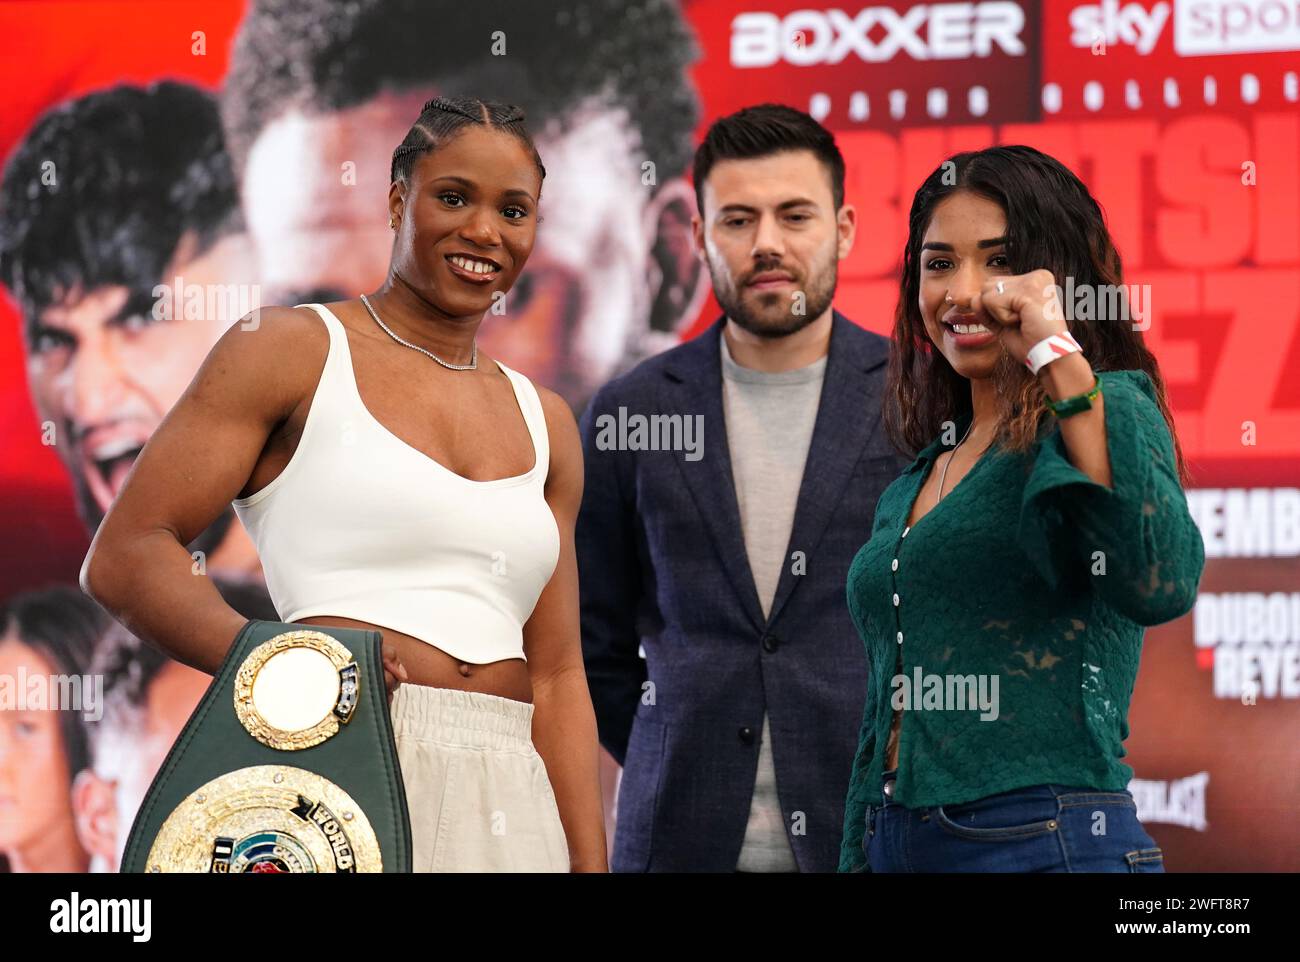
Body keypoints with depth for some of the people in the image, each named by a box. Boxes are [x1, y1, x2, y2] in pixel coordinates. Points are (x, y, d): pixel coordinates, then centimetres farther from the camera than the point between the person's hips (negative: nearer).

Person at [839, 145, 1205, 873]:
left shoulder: (1108, 412, -4)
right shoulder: (913, 486, 17)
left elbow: (1161, 586, -25)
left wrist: (1062, 359, -22)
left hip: (1044, 843, -7)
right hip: (897, 846, 7)